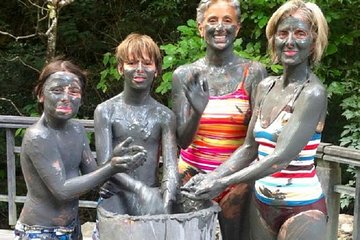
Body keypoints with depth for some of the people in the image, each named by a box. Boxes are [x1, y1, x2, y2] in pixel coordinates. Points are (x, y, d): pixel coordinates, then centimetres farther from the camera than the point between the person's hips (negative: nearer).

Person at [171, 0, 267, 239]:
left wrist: (249, 117, -24)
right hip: (193, 174, 1)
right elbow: (183, 140, -6)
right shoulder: (185, 74, -2)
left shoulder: (253, 72, -5)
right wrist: (197, 111, -23)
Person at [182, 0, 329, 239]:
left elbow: (281, 158, -22)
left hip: (301, 208, -5)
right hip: (262, 202, 6)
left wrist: (224, 183, -22)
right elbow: (249, 148, 8)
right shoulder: (265, 87, 5)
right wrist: (211, 178, -4)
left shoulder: (313, 93, -15)